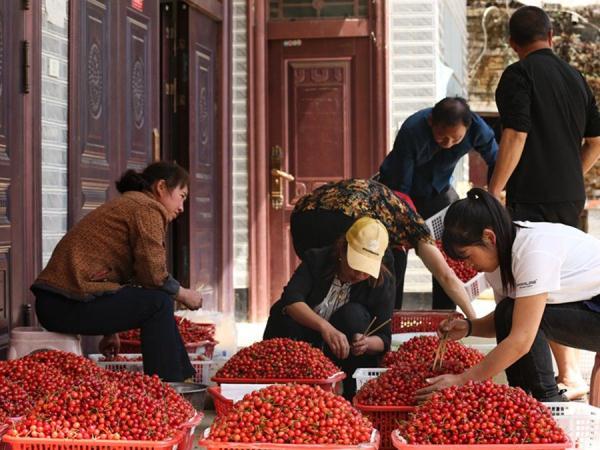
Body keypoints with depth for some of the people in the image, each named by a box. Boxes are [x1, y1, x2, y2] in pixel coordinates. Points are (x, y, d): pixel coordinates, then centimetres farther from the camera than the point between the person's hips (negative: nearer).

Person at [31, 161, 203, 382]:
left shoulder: (124, 204, 25)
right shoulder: (148, 209, -6)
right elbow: (153, 274, -14)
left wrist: (110, 331, 28)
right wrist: (184, 294, 5)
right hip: (72, 304, -10)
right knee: (159, 301, -5)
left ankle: (186, 378, 21)